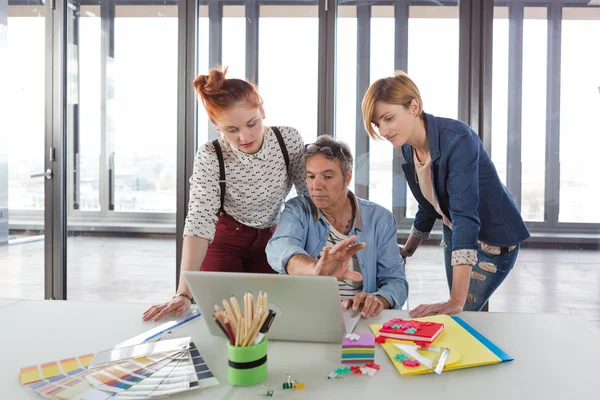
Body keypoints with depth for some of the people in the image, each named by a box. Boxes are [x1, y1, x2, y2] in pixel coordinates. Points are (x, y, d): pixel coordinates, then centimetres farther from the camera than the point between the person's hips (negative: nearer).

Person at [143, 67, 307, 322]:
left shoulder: (289, 139, -20)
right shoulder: (209, 157, -26)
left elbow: (311, 193, -11)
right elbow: (199, 222, -32)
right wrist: (184, 294, -37)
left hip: (270, 239, 3)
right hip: (224, 239, -2)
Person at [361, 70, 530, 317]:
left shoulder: (456, 139, -30)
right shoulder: (408, 147, -7)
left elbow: (466, 215, -37)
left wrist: (456, 302, -41)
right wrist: (406, 251, 17)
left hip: (493, 239, -7)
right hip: (455, 235, 7)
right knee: (458, 313, 13)